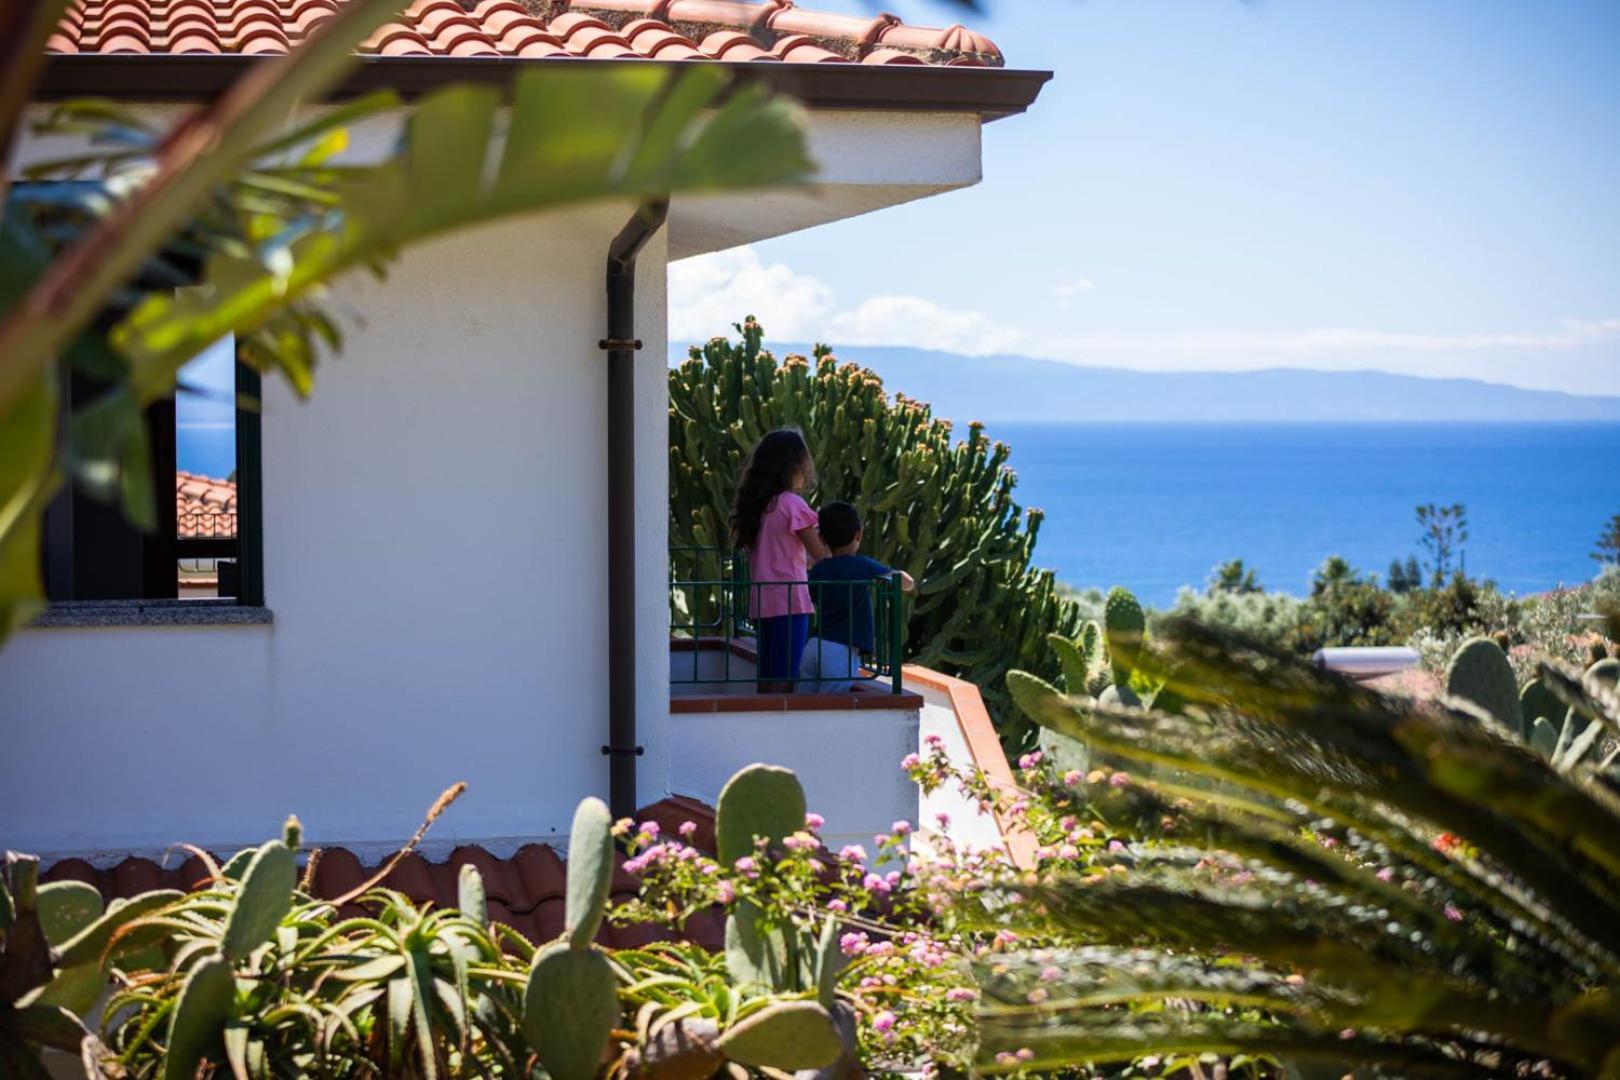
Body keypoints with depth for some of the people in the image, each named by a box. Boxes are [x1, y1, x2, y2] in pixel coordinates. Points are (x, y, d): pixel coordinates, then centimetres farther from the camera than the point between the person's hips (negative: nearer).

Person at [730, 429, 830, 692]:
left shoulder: (756, 503, 11)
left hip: (762, 602, 8)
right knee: (784, 680, -6)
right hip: (789, 601, -7)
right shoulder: (792, 503, -11)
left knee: (768, 679, 11)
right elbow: (820, 553, -8)